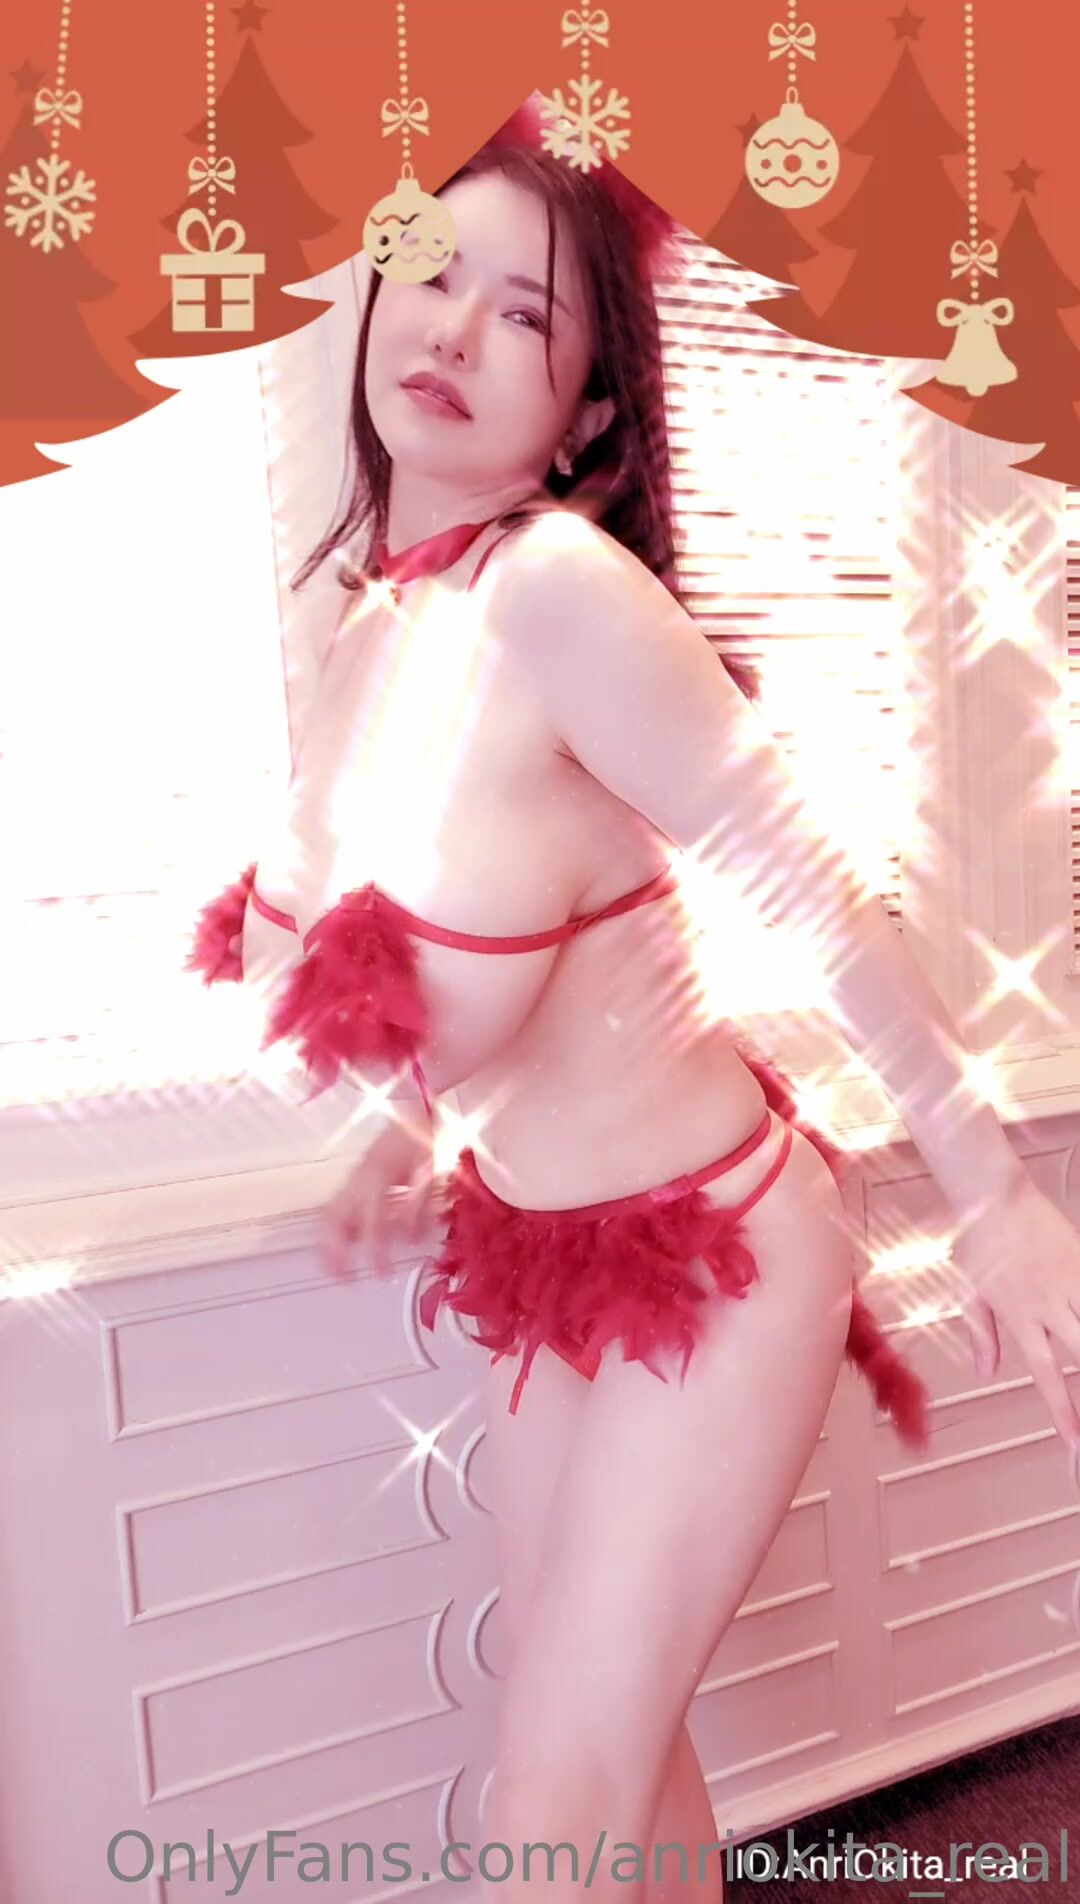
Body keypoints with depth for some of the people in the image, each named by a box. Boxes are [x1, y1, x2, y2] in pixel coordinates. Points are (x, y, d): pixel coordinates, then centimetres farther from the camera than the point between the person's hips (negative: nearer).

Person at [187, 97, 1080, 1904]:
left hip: (711, 1251, -7)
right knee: (616, 1741, 22)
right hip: (539, 1247, 7)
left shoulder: (563, 585, -24)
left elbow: (814, 893, -21)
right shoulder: (373, 622, -1)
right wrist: (411, 1130, 17)